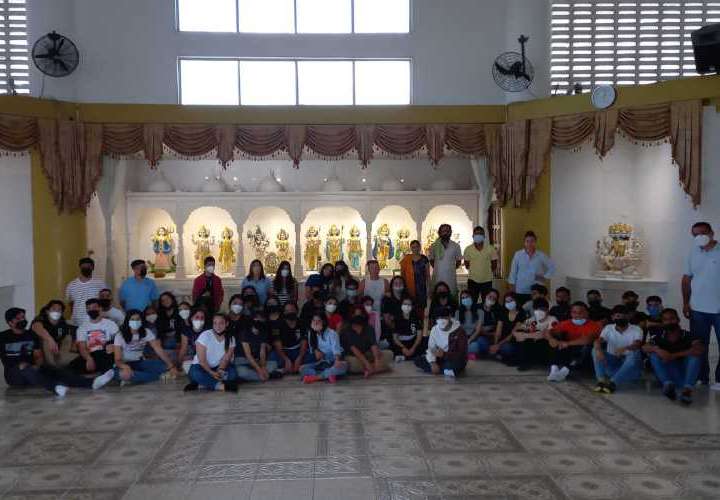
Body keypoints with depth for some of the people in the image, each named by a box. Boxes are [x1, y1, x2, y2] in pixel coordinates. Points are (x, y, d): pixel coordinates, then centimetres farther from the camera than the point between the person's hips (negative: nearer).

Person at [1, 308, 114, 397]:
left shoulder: (31, 335, 11)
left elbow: (38, 356, 7)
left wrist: (36, 365, -15)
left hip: (32, 370, 4)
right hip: (13, 374, -4)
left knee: (55, 372, -23)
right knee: (26, 369, -37)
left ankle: (91, 383, -46)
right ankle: (55, 387, -65)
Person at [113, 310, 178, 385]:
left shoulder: (146, 332, -8)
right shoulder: (120, 336, -14)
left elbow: (159, 350, -16)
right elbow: (117, 359, -18)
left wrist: (171, 366, -28)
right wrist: (125, 367, -43)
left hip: (140, 363, 3)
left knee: (164, 365, -21)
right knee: (122, 374, -40)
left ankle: (131, 378, -17)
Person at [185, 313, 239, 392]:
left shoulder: (230, 339, -4)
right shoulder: (205, 335, -14)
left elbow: (226, 359, -11)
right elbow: (202, 360, -17)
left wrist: (220, 371, -31)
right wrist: (212, 373, -29)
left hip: (218, 368, 3)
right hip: (203, 367, -2)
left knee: (233, 373, -29)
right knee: (195, 373, -37)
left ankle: (202, 384, -23)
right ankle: (220, 385, -29)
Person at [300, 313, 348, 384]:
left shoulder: (331, 333, -14)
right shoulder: (311, 333, 1)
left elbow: (336, 349, -28)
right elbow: (312, 349, 10)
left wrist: (337, 361, -47)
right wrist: (316, 351, -14)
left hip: (333, 362, -4)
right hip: (321, 363, 4)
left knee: (343, 366, -37)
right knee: (302, 369, -19)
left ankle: (315, 377, -34)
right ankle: (328, 375, -33)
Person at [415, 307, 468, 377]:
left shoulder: (459, 331, -16)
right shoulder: (435, 329, -3)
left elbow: (462, 353, -20)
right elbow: (431, 348, -4)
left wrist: (444, 354, -33)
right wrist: (433, 363, -22)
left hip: (455, 359, -6)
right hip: (440, 359, 6)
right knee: (418, 360, -13)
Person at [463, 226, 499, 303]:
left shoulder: (490, 249, -3)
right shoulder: (468, 249, -1)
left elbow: (494, 265, 4)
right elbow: (467, 265, 7)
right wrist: (474, 271, 4)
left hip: (487, 280, 0)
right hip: (473, 280, 0)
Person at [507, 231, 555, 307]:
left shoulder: (541, 256, -1)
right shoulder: (518, 255, -2)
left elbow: (552, 267, 12)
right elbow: (513, 272, 3)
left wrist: (545, 277, 3)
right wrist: (512, 287, 2)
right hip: (520, 291, 0)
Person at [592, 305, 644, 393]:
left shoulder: (636, 329, -3)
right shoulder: (608, 328, 3)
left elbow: (637, 344, -23)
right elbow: (598, 340, -15)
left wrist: (625, 348, -46)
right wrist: (598, 349, -40)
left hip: (630, 365, -2)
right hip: (612, 361, 2)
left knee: (635, 354, -34)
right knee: (595, 350, -20)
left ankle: (613, 382, -44)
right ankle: (601, 380, -35)